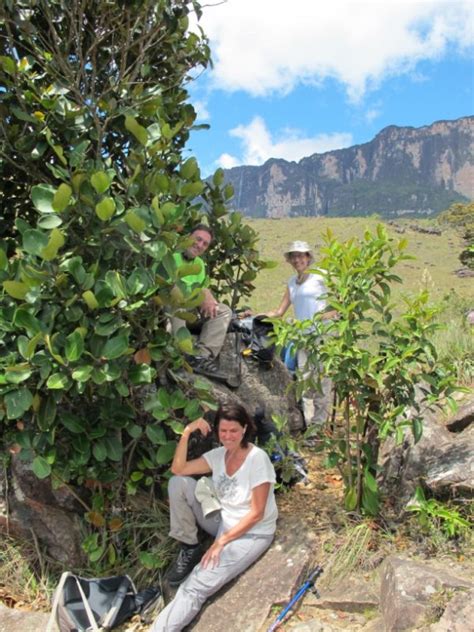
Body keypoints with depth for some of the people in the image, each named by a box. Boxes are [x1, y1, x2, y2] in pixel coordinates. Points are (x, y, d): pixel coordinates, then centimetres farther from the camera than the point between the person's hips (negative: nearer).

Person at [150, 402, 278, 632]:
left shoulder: (257, 459, -23)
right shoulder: (219, 455, -3)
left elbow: (256, 514, -21)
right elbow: (178, 469, -7)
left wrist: (222, 542, -20)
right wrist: (186, 433, -19)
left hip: (252, 533, -7)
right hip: (224, 521, 7)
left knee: (196, 586, -26)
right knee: (178, 483, -8)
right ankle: (190, 548, 2)